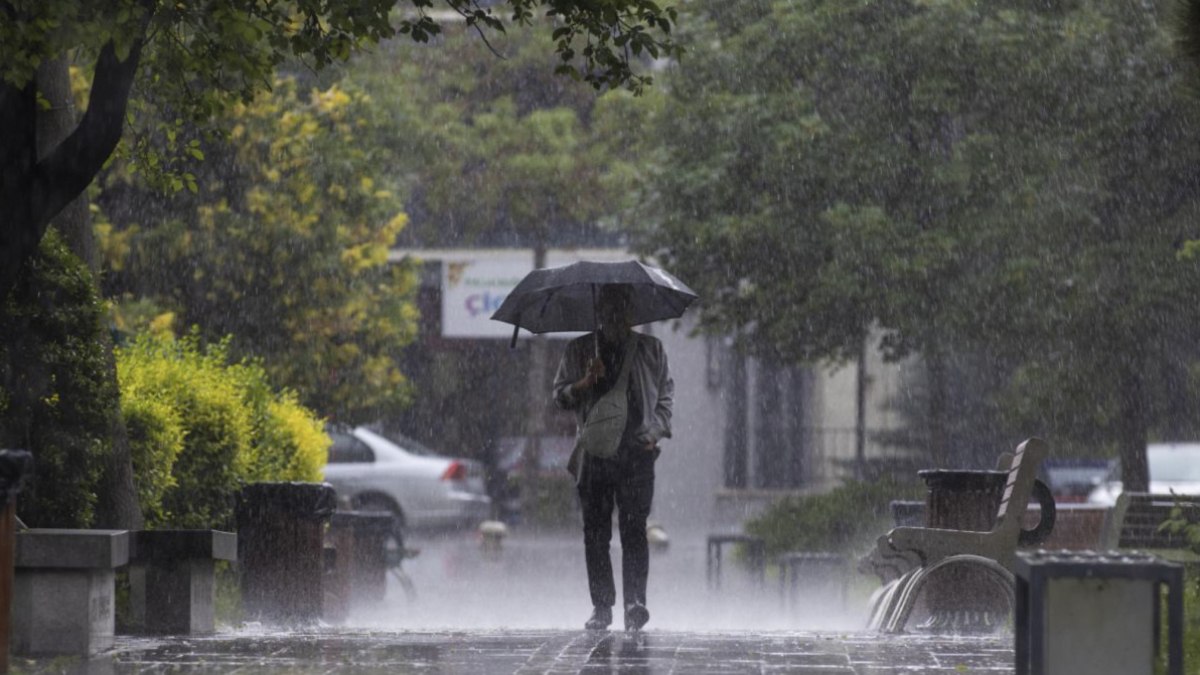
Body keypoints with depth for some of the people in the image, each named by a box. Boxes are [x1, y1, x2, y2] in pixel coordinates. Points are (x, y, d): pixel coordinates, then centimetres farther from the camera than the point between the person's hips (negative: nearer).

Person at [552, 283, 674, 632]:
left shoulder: (650, 350, 12)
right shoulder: (579, 351, 12)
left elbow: (665, 394, 16)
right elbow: (560, 395, 10)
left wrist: (655, 431, 0)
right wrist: (585, 383, -10)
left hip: (637, 451, -1)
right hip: (594, 453, 1)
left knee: (634, 529, -13)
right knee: (595, 534, 0)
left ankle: (635, 602, -18)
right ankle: (601, 606, 7)